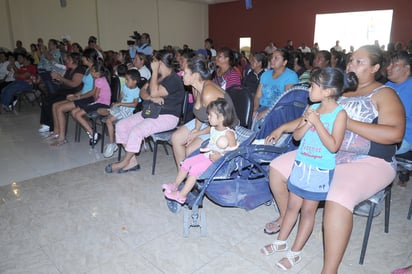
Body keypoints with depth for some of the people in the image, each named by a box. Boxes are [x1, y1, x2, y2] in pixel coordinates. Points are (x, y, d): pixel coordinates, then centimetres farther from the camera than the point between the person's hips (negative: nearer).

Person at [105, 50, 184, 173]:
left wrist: (154, 72, -17)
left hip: (167, 117, -9)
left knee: (136, 131, -28)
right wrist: (151, 98, -13)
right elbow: (142, 92, 9)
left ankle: (125, 162, -5)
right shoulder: (157, 76, 16)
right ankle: (132, 161, -3)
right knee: (121, 125, -5)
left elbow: (154, 92, -25)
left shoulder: (174, 80, -14)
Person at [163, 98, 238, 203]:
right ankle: (175, 185, 16)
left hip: (218, 161, -9)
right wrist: (207, 148, 1)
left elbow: (234, 151, -18)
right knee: (187, 162, 3)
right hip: (208, 155, 9)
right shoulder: (213, 129, 6)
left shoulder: (229, 133, -19)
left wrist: (220, 155, -25)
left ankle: (181, 195, -9)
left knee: (195, 169, -19)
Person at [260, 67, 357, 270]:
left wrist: (317, 122, -23)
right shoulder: (312, 108, 2)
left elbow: (333, 146, -20)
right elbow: (296, 136, 3)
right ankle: (281, 242, 32)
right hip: (301, 165, 5)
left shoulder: (339, 113, -13)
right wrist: (307, 123, -15)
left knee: (308, 210, 8)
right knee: (292, 205, 15)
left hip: (320, 171, -5)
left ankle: (295, 253, 22)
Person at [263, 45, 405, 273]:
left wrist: (347, 122, -21)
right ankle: (285, 217, 23)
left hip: (367, 161, -6)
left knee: (338, 199, -37)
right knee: (277, 167, 0)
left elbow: (395, 134, -19)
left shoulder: (384, 94, -4)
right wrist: (283, 127, 13)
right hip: (327, 154, 7)